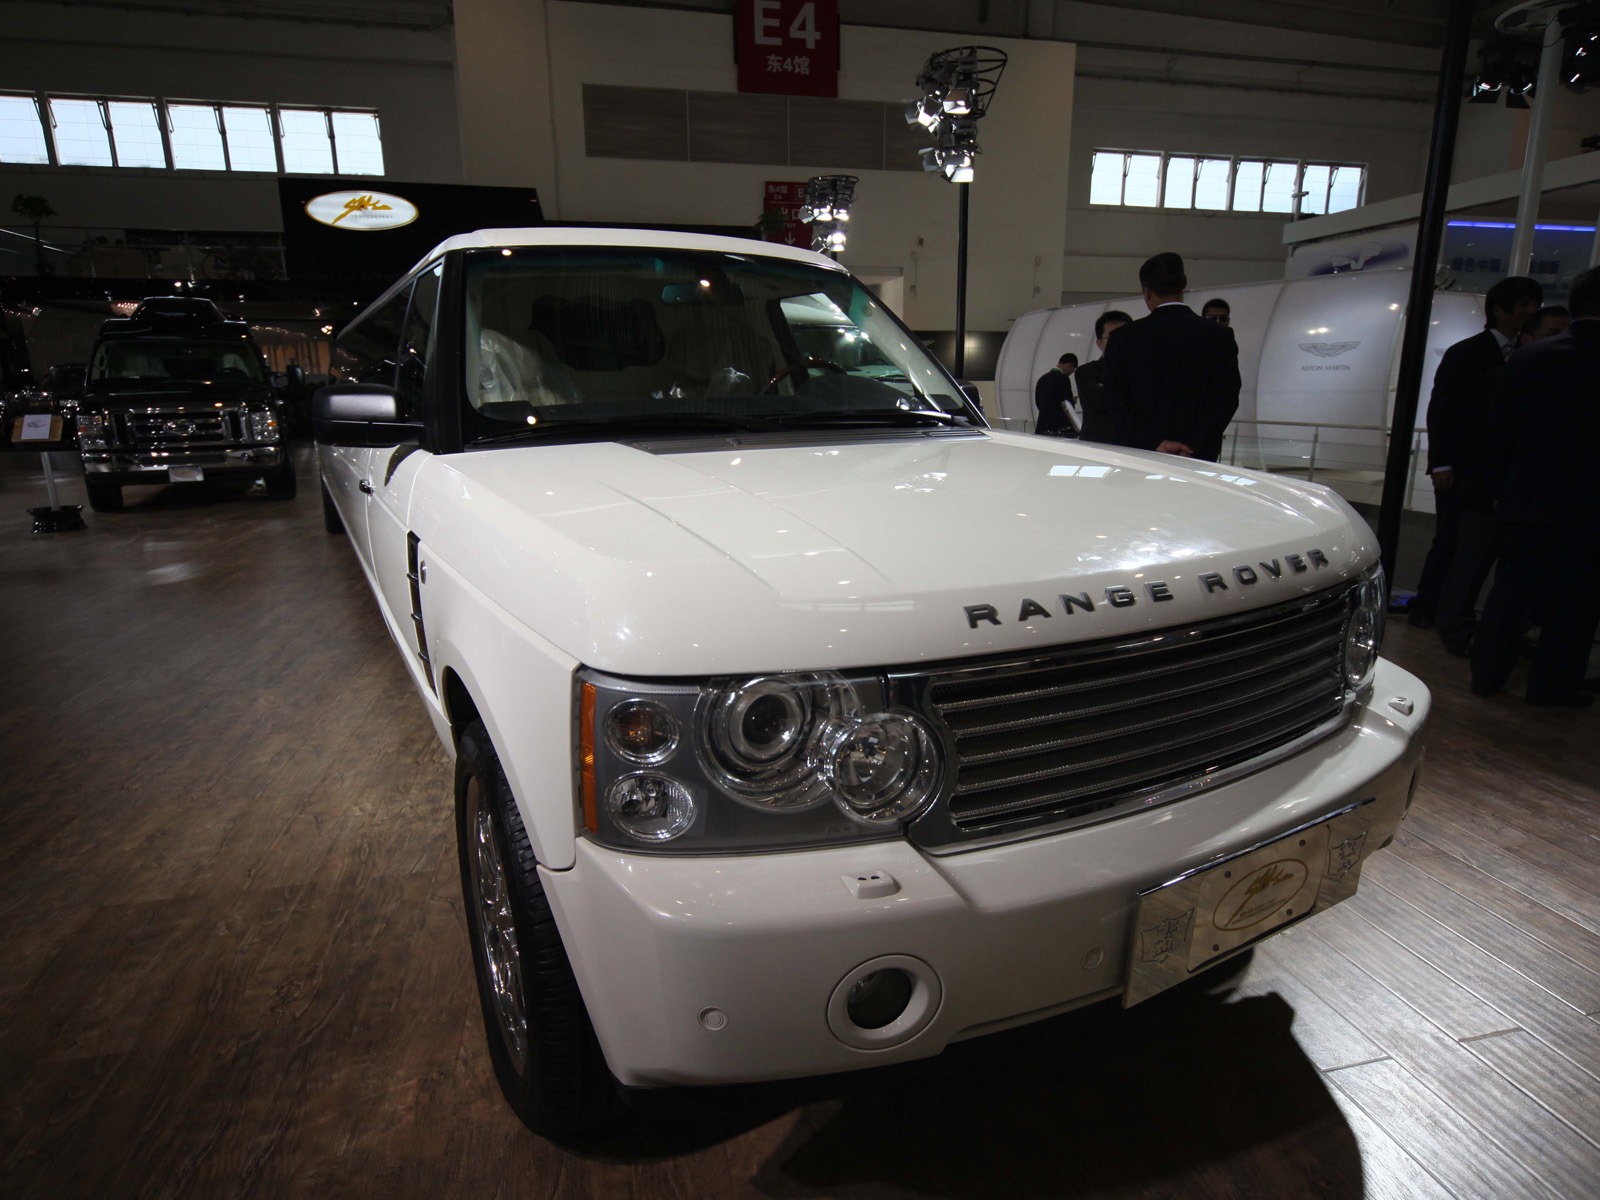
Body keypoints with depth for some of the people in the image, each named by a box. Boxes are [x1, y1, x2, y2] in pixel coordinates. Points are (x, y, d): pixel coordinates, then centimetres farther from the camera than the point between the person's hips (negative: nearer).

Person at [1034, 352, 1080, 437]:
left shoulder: (1042, 379, 15)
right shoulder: (1062, 378, -7)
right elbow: (1067, 407, -13)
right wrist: (1080, 430, -10)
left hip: (1042, 429, 8)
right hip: (1060, 429, -8)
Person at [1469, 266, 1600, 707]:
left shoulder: (1528, 358, -1)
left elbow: (1501, 431, 4)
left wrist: (1501, 485, 12)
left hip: (1525, 500, 3)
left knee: (1509, 589, 11)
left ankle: (1487, 674, 15)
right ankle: (1552, 685, 13)